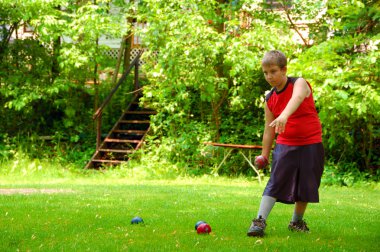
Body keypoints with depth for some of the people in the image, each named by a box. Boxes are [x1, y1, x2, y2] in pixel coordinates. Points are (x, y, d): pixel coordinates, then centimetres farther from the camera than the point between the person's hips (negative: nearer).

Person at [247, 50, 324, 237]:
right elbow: (269, 129, 13)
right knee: (275, 183, -11)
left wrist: (285, 115, -55)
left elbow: (297, 98, -35)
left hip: (310, 145, -2)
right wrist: (264, 154, 15)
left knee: (305, 186, 7)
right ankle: (260, 221, -16)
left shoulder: (299, 83, -10)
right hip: (284, 145, 2)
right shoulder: (269, 99, 4)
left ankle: (297, 222, 25)